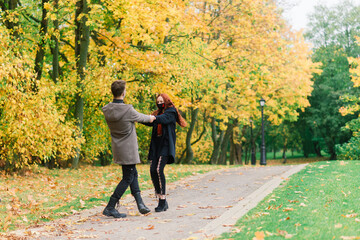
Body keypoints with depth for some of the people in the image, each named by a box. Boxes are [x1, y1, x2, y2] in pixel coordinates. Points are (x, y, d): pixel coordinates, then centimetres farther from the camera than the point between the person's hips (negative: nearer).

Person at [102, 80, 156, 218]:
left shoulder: (107, 110, -4)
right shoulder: (128, 111, -23)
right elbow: (140, 117, -3)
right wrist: (150, 118, 20)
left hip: (118, 148, 7)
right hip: (128, 150, -7)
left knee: (133, 174, 19)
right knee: (128, 178, 2)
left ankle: (140, 203, 18)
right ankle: (110, 208, 2)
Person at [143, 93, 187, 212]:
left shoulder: (171, 112, 0)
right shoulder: (158, 113, 20)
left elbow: (163, 119, -20)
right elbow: (150, 122, 3)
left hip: (166, 145, -6)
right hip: (156, 145, 7)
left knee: (159, 170, -19)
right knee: (153, 170, -3)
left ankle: (162, 201, -14)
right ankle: (162, 202, 5)